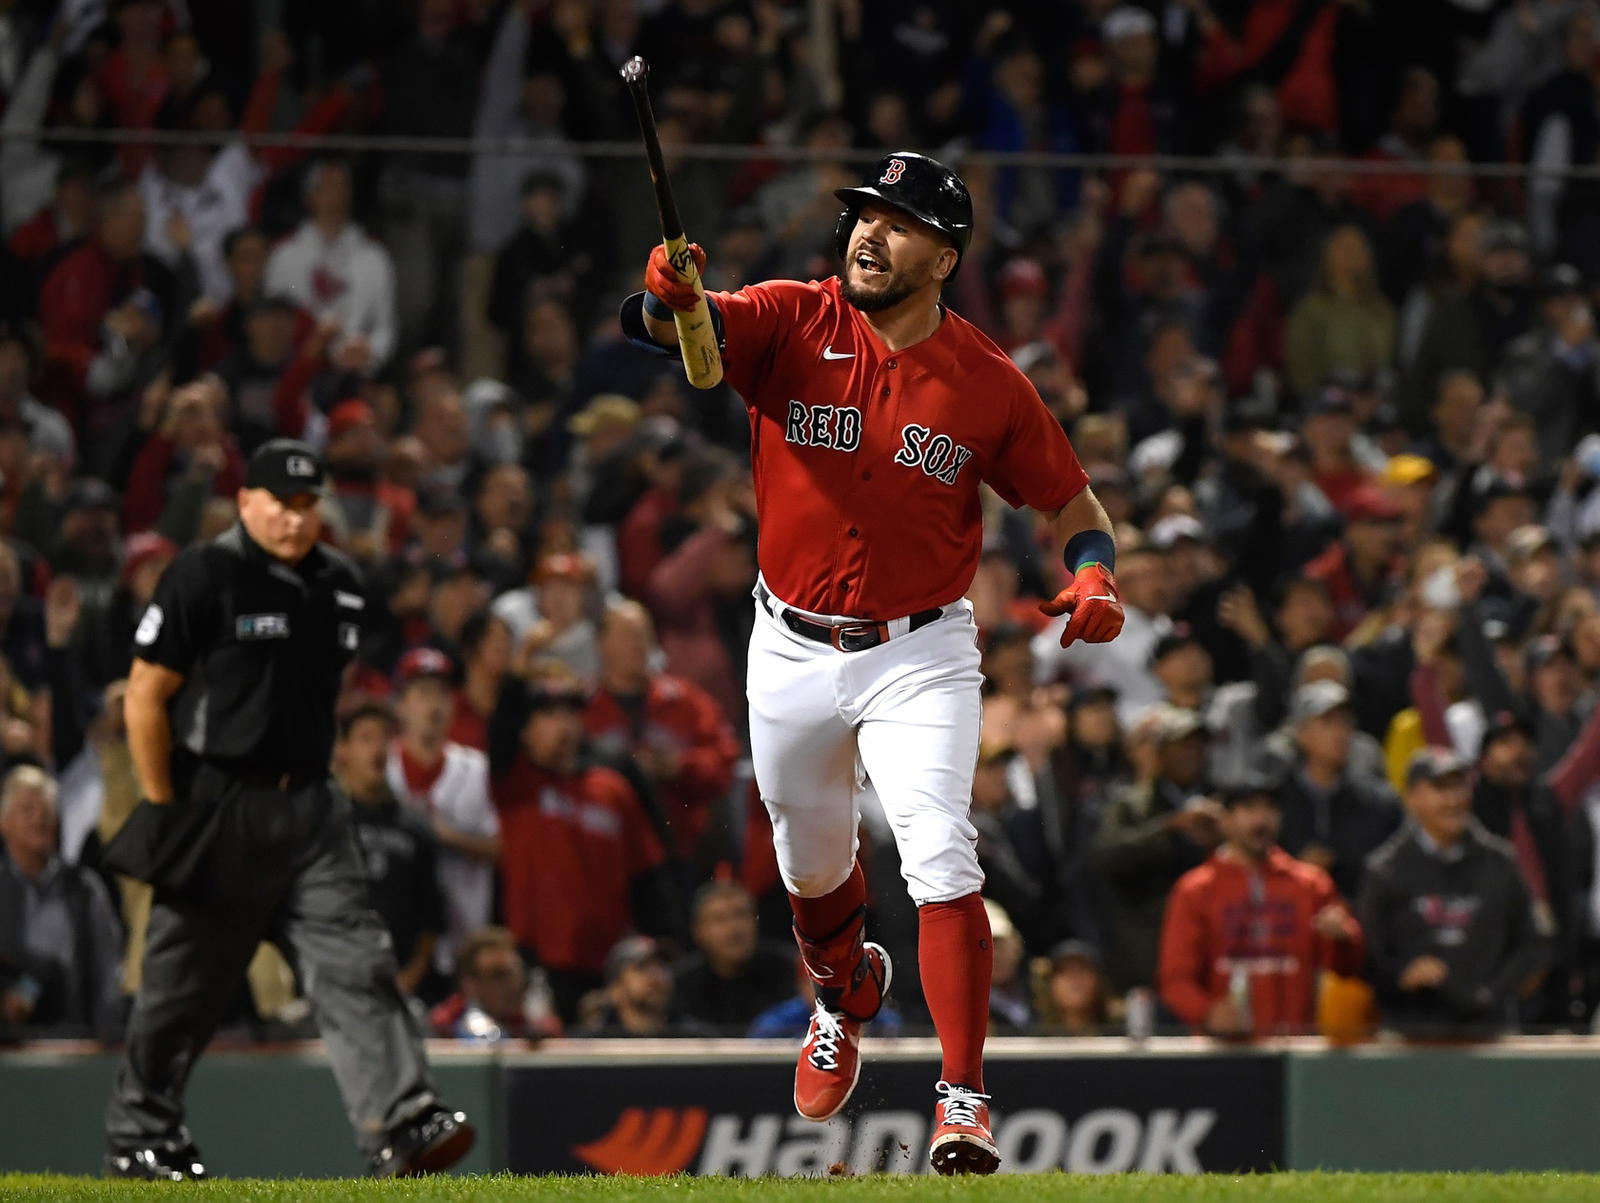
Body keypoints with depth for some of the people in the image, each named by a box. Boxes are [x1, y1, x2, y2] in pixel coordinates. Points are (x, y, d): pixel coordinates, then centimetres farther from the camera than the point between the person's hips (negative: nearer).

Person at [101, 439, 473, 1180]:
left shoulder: (339, 584, 11)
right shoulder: (204, 577, -8)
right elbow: (145, 698, -8)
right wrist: (166, 812, -10)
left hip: (306, 807, 5)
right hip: (218, 807, -5)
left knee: (355, 963, -8)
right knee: (182, 985, 3)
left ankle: (401, 1127, -16)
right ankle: (138, 1140, 16)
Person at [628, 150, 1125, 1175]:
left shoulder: (988, 384, -7)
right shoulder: (793, 323, -7)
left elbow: (1071, 498, 4)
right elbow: (697, 328, -25)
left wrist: (1094, 575, -17)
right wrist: (669, 298, -49)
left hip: (920, 657, -2)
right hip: (793, 652, 2)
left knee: (942, 864, -17)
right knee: (810, 864, 19)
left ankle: (963, 1100, -15)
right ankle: (846, 987, 52)